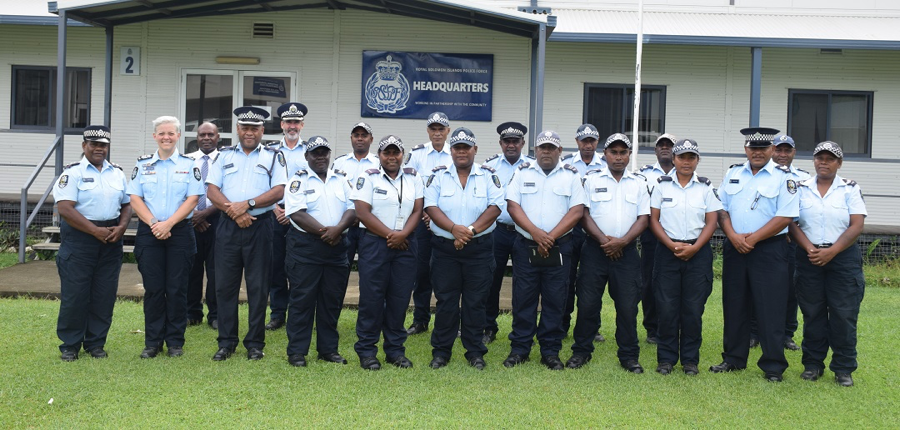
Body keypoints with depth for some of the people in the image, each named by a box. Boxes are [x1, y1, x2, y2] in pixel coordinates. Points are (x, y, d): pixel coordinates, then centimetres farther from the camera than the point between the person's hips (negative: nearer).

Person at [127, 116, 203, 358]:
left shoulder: (189, 164, 5)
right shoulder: (143, 164, 10)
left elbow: (193, 198, -3)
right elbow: (135, 199, 3)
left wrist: (168, 223, -13)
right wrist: (154, 224, -11)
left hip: (180, 231, -1)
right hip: (149, 232, 1)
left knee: (177, 289, 0)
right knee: (153, 288, 3)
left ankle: (175, 341, 10)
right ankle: (152, 342, 12)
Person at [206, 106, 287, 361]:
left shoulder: (274, 156, 6)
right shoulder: (225, 155, 13)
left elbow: (279, 191, -6)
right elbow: (212, 190, 4)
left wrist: (247, 204, -15)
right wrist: (233, 211, -12)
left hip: (260, 227, -2)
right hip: (228, 226, 2)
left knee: (258, 287, 2)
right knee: (225, 285, 4)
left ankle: (255, 344, 11)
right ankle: (226, 342, 14)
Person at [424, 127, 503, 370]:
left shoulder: (488, 176, 5)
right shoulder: (438, 175, 5)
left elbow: (495, 207, -5)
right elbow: (431, 207, -4)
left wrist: (471, 230, -16)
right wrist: (454, 229, -19)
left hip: (479, 249, 0)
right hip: (444, 248, 0)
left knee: (476, 302, 4)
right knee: (445, 301, 4)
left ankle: (475, 352, 14)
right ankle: (441, 352, 14)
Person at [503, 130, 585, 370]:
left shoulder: (571, 175, 6)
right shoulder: (523, 172, 8)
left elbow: (577, 211, -3)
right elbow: (513, 206, -2)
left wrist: (551, 236, -13)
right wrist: (535, 232, -15)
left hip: (559, 248, 0)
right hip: (525, 246, 1)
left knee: (555, 300, 3)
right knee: (523, 299, 3)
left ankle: (550, 352, 12)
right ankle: (519, 349, 13)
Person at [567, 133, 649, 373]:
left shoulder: (639, 182, 10)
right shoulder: (592, 179, 6)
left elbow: (643, 218, 4)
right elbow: (584, 215, 0)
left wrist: (622, 241, -10)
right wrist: (603, 240, -12)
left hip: (626, 252, 1)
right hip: (595, 250, -1)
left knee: (628, 306, 1)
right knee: (587, 303, 0)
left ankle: (629, 356, 11)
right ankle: (581, 351, 13)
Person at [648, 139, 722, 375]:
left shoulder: (706, 187, 5)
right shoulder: (662, 184, 4)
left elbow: (711, 222, 3)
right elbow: (653, 220, 2)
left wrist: (693, 248, -11)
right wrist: (672, 245, -10)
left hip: (697, 252, 0)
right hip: (667, 251, 0)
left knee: (693, 309, 2)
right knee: (667, 307, 0)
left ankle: (690, 359, 12)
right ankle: (666, 358, 10)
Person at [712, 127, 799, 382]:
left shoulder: (783, 177, -3)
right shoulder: (732, 174, 11)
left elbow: (785, 216, -11)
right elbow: (721, 209, 9)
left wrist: (753, 238, -14)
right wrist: (733, 236, -8)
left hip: (770, 250, -5)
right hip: (734, 249, 5)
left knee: (771, 309, -3)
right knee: (734, 306, 11)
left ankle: (773, 366, 6)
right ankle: (734, 359, 22)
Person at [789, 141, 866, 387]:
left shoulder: (850, 189, 3)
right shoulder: (801, 188, 7)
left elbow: (856, 226, -6)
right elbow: (792, 223, 0)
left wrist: (830, 251, -15)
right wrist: (810, 249, -14)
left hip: (843, 257, -1)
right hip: (809, 258, 1)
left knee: (844, 315, -1)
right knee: (812, 314, 6)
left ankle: (843, 368, 8)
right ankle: (813, 364, 15)